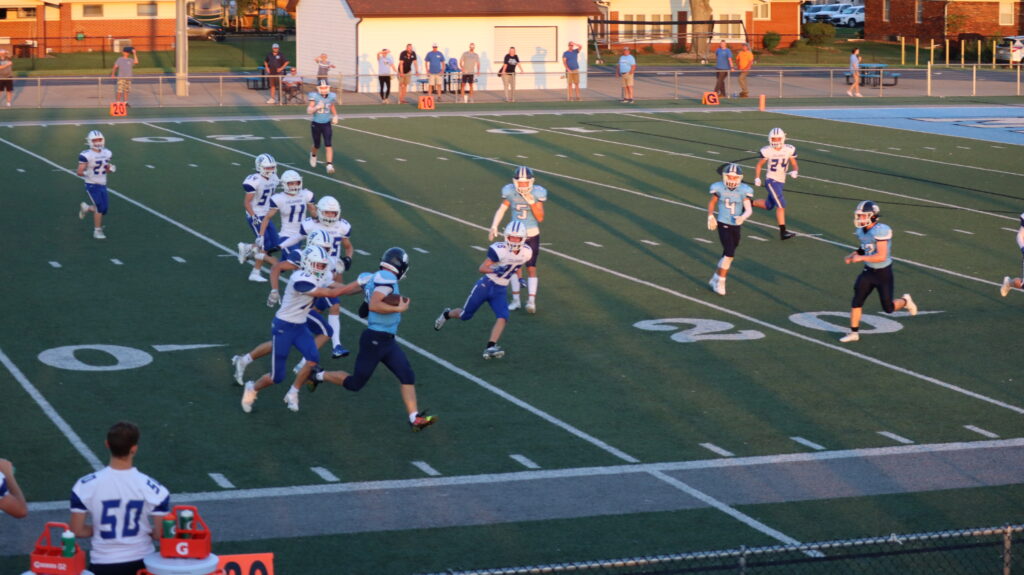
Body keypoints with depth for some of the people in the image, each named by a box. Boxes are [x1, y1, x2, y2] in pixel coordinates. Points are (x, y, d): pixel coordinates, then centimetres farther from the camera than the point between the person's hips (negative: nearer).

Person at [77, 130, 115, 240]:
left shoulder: (106, 153, 6)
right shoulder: (86, 155, -13)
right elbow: (79, 172, -12)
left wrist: (110, 169, -4)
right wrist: (85, 173, -33)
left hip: (103, 185, 6)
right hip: (92, 185, -6)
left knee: (103, 209, 7)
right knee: (99, 207, -13)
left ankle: (86, 208, 36)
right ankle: (97, 231, 1)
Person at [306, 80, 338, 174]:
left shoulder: (331, 97, -3)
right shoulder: (314, 97, -14)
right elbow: (309, 110, -19)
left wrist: (335, 116, 4)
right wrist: (317, 107, -36)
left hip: (327, 124, 1)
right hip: (316, 124, -1)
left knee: (328, 145, -11)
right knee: (317, 145, 12)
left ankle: (330, 165, -13)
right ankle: (313, 154, 47)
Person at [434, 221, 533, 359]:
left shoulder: (526, 253, -6)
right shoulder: (499, 250, -24)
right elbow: (482, 268, -22)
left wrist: (519, 278, 14)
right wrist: (496, 270, -38)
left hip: (500, 291, 4)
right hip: (486, 285, -4)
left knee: (503, 317, -20)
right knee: (465, 315, 11)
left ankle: (490, 348, -24)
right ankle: (447, 314, 43)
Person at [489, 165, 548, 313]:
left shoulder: (537, 193, -12)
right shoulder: (510, 192, -9)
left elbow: (540, 218, -11)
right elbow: (501, 210, 0)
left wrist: (531, 202, -23)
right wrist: (494, 226, -11)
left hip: (532, 235, -2)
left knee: (531, 268, -4)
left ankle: (531, 300, -3)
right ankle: (516, 299, 16)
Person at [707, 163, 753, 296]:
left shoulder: (743, 191, -6)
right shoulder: (719, 189, -7)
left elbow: (749, 209, -13)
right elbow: (712, 203, 11)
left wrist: (743, 217, -32)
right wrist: (711, 217, 4)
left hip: (736, 226, 3)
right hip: (723, 225, -3)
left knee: (728, 255, 12)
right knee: (729, 253, -15)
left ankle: (715, 279, 30)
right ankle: (720, 282, -3)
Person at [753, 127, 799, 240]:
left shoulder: (789, 150, -4)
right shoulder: (767, 151, -10)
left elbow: (794, 164, 5)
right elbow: (759, 165, 3)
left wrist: (794, 171, -17)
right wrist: (757, 178, -7)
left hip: (781, 181, 5)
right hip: (771, 181, -5)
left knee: (768, 205, 17)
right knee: (781, 205, -14)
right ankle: (783, 232, -11)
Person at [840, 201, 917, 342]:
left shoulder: (881, 231, -26)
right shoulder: (861, 231, 1)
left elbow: (881, 256, -28)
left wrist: (861, 258, -26)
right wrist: (852, 255, -2)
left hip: (883, 274, -6)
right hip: (868, 272, 6)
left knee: (888, 308, 4)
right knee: (857, 300, -6)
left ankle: (905, 301, 37)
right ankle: (854, 332, 3)